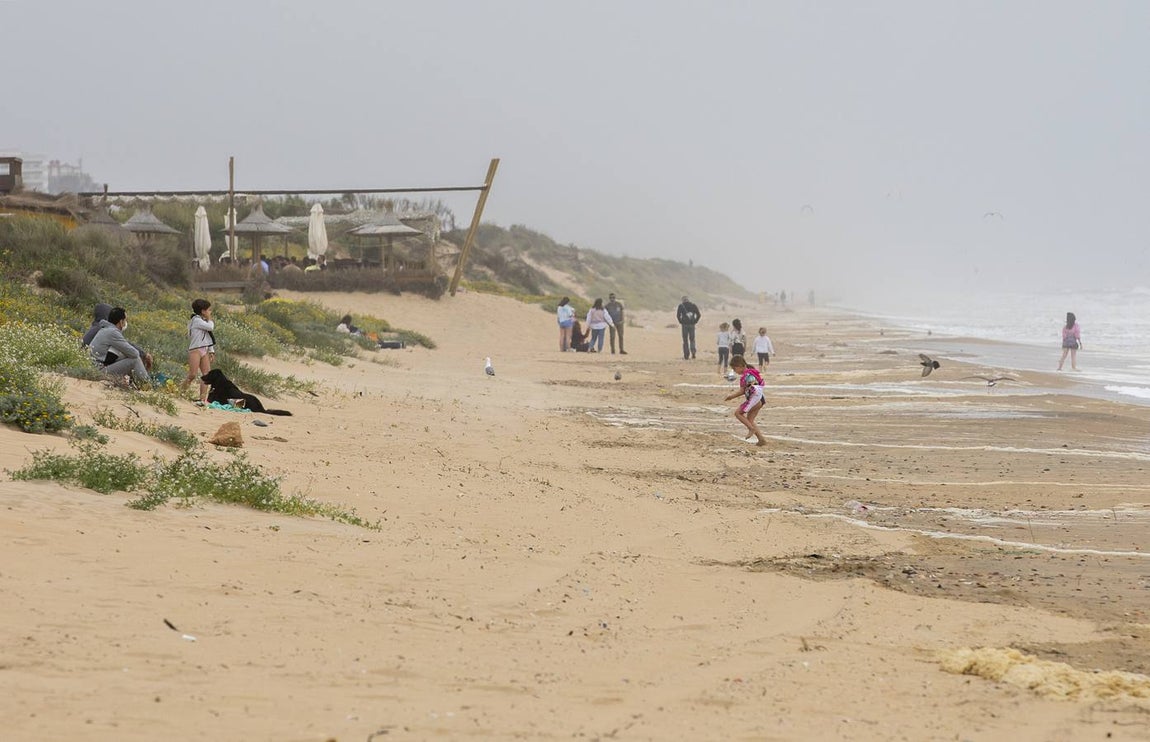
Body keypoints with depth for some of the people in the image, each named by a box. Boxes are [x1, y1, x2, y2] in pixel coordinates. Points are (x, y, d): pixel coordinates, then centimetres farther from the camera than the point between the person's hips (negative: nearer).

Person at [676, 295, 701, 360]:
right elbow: (699, 315, 3)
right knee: (692, 339, 14)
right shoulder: (693, 305, 7)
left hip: (684, 325, -2)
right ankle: (693, 353, -5)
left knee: (685, 340, 5)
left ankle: (686, 356, 3)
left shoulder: (681, 305, 0)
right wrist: (695, 322, 9)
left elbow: (678, 315, -9)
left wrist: (681, 322, 2)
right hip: (692, 325, 2)